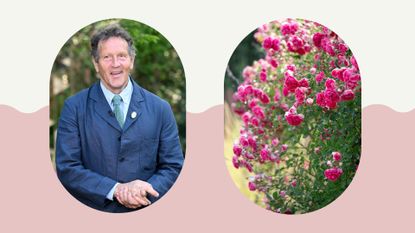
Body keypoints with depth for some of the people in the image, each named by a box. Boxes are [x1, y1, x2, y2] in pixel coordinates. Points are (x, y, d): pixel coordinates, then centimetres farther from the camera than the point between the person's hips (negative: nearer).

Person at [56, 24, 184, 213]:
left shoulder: (160, 109, 8)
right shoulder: (74, 108, 4)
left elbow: (173, 167, 9)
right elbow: (66, 168, 0)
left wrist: (145, 192, -8)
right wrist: (116, 189, -10)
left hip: (144, 216, 1)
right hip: (92, 214, 0)